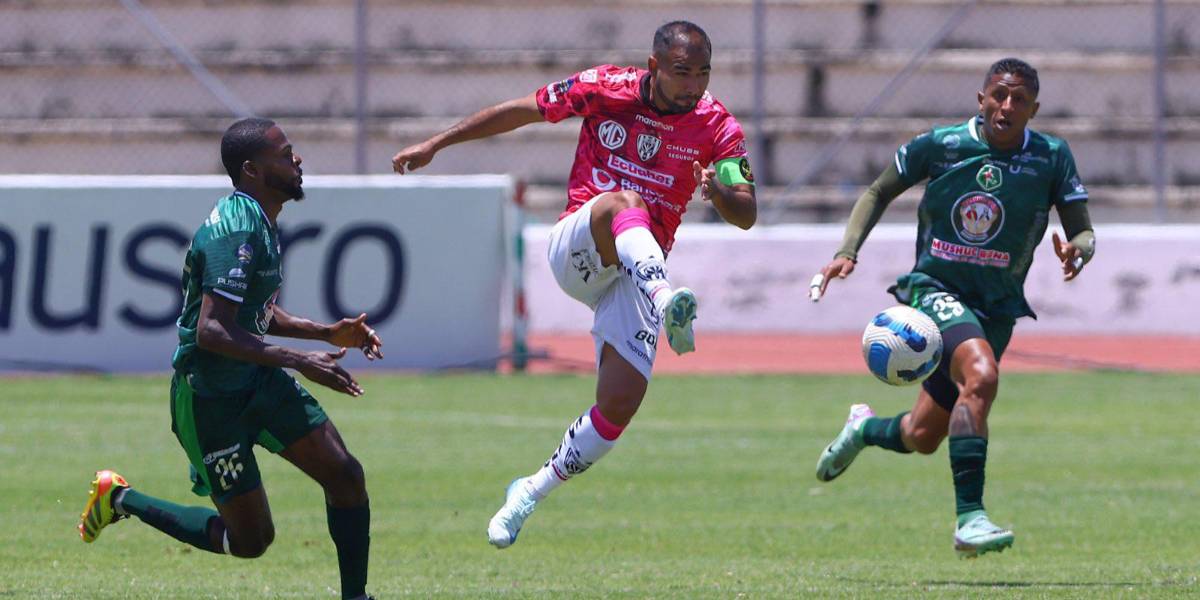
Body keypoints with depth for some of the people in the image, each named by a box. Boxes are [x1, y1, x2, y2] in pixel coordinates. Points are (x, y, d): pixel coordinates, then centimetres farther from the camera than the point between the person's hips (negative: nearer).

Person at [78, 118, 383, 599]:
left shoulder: (259, 222, 7)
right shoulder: (236, 231, -24)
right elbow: (212, 331, -31)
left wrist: (328, 333, 10)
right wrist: (298, 361, -32)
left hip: (258, 379, 9)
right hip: (210, 398, -9)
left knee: (345, 475, -2)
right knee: (250, 539, 0)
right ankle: (121, 499, 16)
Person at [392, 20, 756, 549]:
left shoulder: (716, 127, 0)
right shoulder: (607, 88, -3)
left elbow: (747, 216, -4)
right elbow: (519, 112, 7)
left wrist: (720, 193, -28)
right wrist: (434, 145, 9)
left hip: (637, 269, 2)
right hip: (575, 249, -2)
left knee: (619, 405, -12)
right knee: (624, 203, -37)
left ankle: (533, 491, 11)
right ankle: (667, 303, -66)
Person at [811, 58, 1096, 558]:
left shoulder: (1052, 158, -5)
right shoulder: (940, 146, -8)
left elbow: (1083, 232, -3)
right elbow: (880, 192, 6)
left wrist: (1077, 250, -27)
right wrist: (847, 252, -6)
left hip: (997, 308, 4)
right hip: (936, 288, -4)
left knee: (923, 437, 11)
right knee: (981, 376, -34)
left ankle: (865, 428, 47)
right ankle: (969, 517, -34)